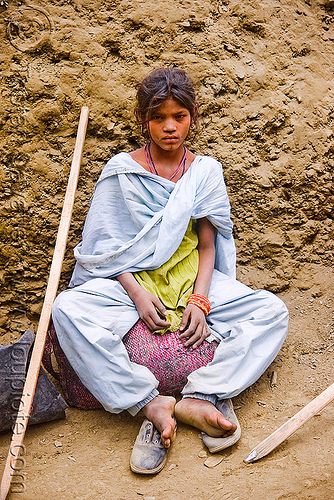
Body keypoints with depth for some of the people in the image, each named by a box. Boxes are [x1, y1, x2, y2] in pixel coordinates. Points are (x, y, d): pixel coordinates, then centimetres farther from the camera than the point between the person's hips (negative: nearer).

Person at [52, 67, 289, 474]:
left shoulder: (205, 171, 5)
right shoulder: (121, 170, 0)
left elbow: (207, 244, 2)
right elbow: (107, 246, -3)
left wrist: (200, 299, -14)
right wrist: (137, 293, -19)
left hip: (191, 277, 2)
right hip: (131, 280, -1)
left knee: (272, 311, -18)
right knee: (68, 308, -31)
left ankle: (200, 396, -28)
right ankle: (151, 405, -32)